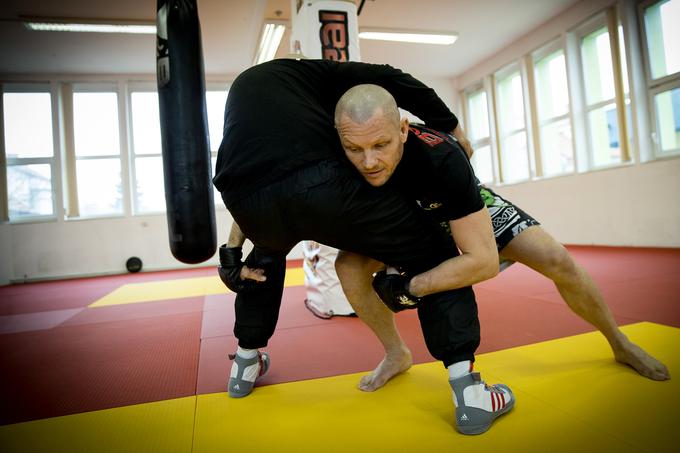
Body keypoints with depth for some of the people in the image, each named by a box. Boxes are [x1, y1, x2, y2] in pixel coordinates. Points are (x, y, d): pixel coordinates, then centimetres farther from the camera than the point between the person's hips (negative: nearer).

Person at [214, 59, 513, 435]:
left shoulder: (242, 88, 41)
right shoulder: (306, 71, 28)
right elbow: (390, 80, 12)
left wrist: (232, 252, 29)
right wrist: (454, 129, 22)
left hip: (249, 198, 5)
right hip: (321, 183, -5)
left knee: (265, 258, 41)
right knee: (435, 258, 13)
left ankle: (246, 364, 45)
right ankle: (470, 394, 8)